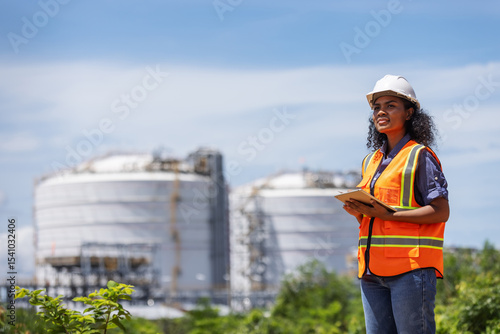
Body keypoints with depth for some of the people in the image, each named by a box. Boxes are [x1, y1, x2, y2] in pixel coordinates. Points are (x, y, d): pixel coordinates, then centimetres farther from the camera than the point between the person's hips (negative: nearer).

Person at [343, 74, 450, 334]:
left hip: (411, 266, -7)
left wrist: (387, 215, -17)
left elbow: (440, 212, -10)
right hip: (373, 270, 7)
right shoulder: (371, 161, 19)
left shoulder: (420, 156, -2)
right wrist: (358, 212, 1)